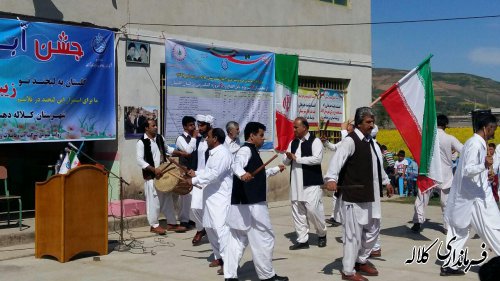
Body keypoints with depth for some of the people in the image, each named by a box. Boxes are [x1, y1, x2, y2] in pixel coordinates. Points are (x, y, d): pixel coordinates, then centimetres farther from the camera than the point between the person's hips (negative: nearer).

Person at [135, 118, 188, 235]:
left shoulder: (160, 138, 6)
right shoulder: (141, 143, -15)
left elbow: (167, 149, 24)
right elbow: (140, 161, -19)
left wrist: (179, 152, 12)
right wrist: (154, 169, -25)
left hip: (163, 173, 7)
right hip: (151, 176, -7)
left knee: (167, 199, 13)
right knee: (153, 200, -1)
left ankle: (171, 223, 22)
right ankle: (154, 225, 12)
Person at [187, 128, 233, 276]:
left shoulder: (223, 154, -16)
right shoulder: (213, 153, 17)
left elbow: (214, 174, -23)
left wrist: (194, 180, -20)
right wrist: (196, 172, 15)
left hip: (221, 197, -11)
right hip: (211, 197, 11)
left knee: (221, 227, -16)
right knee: (210, 227, 15)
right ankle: (219, 256, 25)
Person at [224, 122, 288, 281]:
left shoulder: (251, 151, 21)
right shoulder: (246, 150, -12)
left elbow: (258, 174, 37)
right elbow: (236, 164, -34)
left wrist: (276, 170, 49)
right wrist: (242, 174, -56)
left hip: (242, 204, 11)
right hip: (251, 204, -11)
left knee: (237, 240, 10)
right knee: (264, 239, 0)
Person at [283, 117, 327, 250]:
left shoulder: (315, 141, -6)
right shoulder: (293, 143, 15)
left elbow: (317, 158, -20)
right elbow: (286, 162, 16)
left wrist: (297, 158, -15)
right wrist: (288, 157, -9)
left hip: (311, 182, -7)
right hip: (296, 183, 7)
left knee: (313, 209, -9)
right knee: (297, 212, 7)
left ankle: (322, 234, 16)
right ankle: (302, 240, 14)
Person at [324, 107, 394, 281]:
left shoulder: (370, 141, 14)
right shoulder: (350, 141, -15)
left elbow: (377, 164, 28)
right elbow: (338, 159, -30)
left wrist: (386, 181, 35)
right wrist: (331, 178, -47)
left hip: (370, 195, 9)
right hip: (354, 195, -9)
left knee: (373, 229, 19)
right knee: (354, 233, -4)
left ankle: (361, 261, 36)